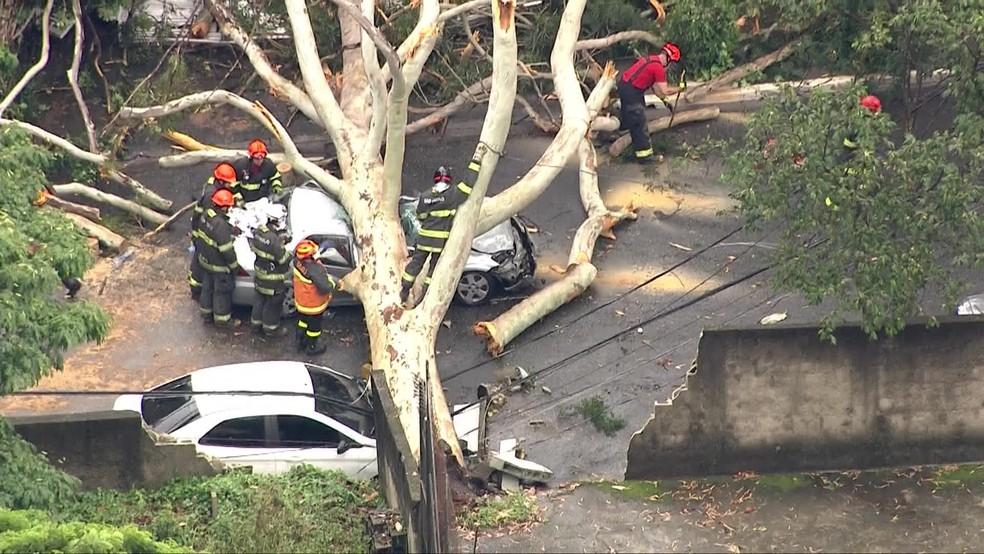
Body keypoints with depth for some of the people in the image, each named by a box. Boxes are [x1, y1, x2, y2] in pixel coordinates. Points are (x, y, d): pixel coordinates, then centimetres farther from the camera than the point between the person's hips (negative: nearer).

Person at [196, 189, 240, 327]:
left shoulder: (206, 214, -9)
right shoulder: (221, 225, -35)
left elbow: (199, 236, 8)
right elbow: (226, 250, -28)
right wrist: (234, 265, -14)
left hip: (205, 259, 8)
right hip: (220, 265, -8)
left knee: (208, 285, 26)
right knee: (222, 291, 12)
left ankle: (206, 310, 44)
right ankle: (222, 318, 27)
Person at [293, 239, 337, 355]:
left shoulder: (298, 262, -21)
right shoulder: (315, 270, -42)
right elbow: (325, 288, -37)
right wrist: (333, 283, -15)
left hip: (300, 301, 7)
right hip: (313, 306, -6)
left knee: (303, 320, 31)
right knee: (314, 325, 20)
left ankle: (301, 341, 52)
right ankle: (312, 347, 42)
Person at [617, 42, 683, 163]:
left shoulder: (651, 59, 11)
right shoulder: (659, 68, -18)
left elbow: (654, 85, 17)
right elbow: (664, 91, -16)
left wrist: (665, 100, 16)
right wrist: (679, 89, -1)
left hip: (624, 84, 9)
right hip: (631, 92, -9)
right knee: (639, 123, -2)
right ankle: (644, 155, 4)